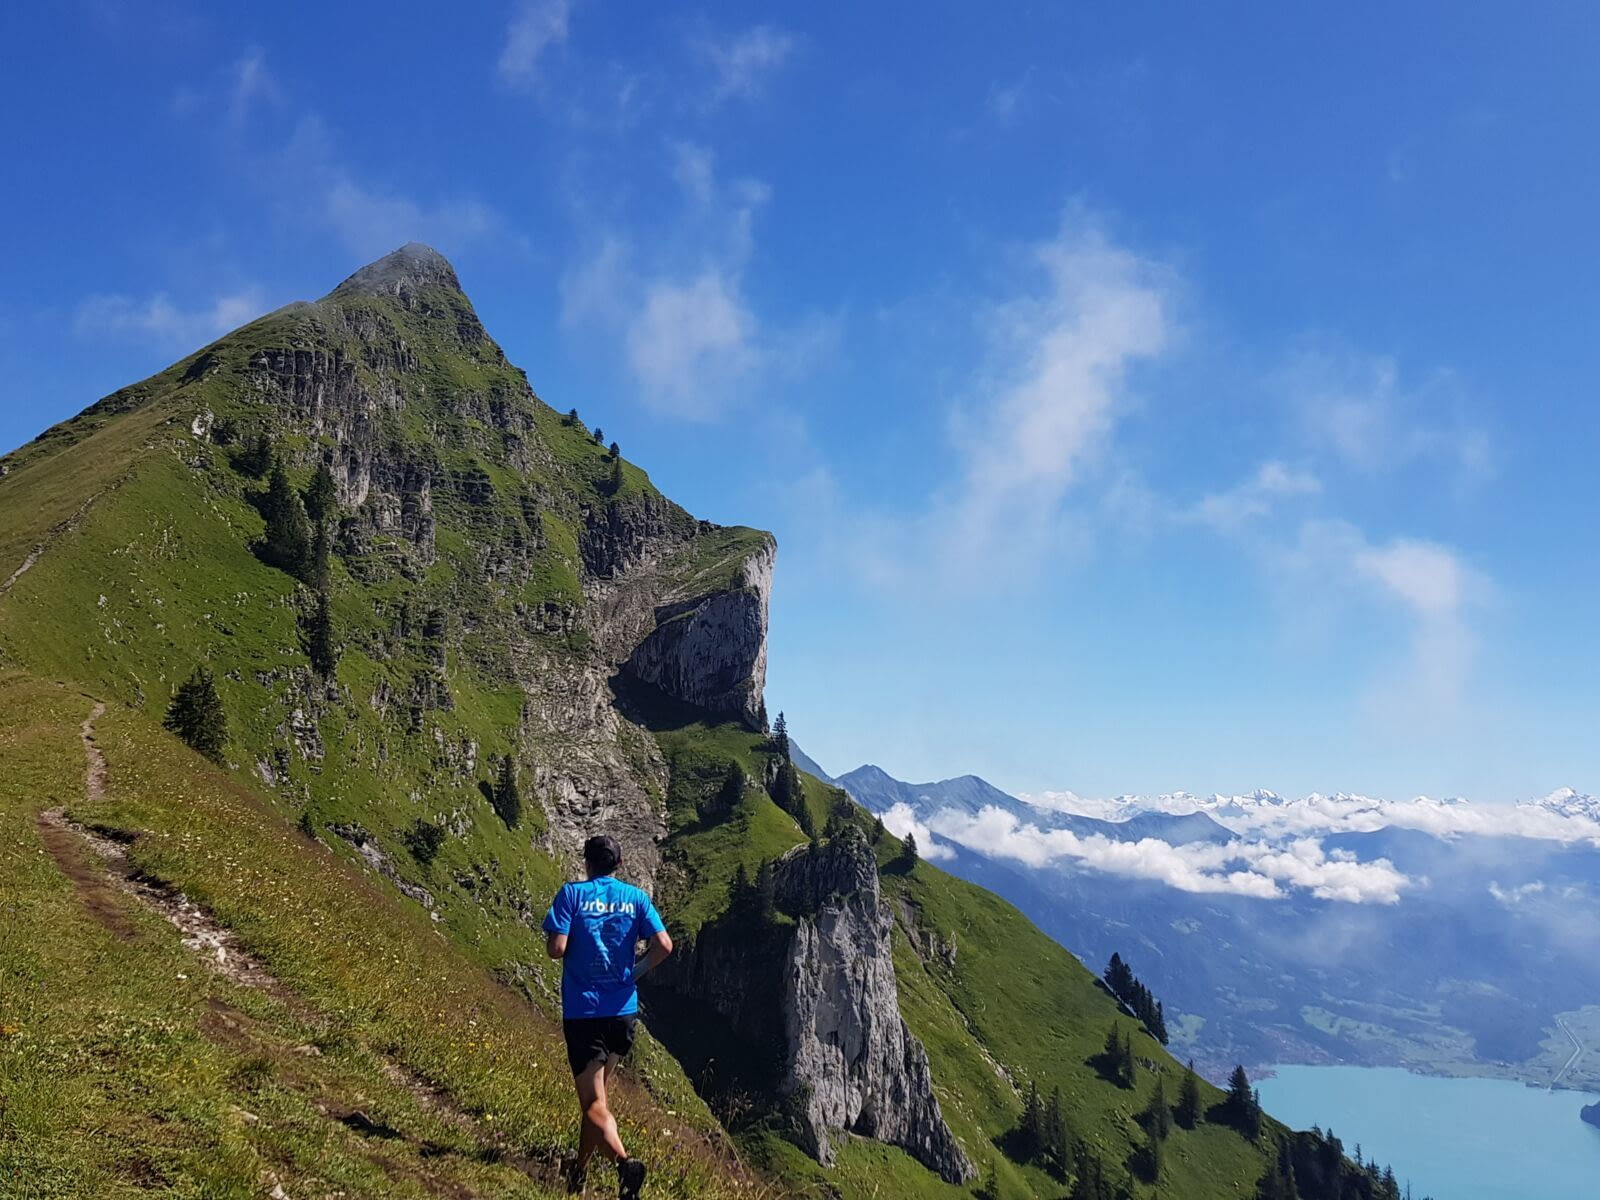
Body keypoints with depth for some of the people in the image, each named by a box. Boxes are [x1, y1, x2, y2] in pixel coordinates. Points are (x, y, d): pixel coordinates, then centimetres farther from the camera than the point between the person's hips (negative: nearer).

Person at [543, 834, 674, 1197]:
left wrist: (573, 947, 9)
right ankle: (580, 1170, 32)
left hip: (582, 1011, -4)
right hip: (623, 1010, 4)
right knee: (594, 1090, 23)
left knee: (594, 1103, -4)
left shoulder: (572, 894, -5)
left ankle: (623, 1161, -27)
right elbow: (664, 945, -5)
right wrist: (635, 972, 11)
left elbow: (556, 949, -14)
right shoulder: (635, 897, 3)